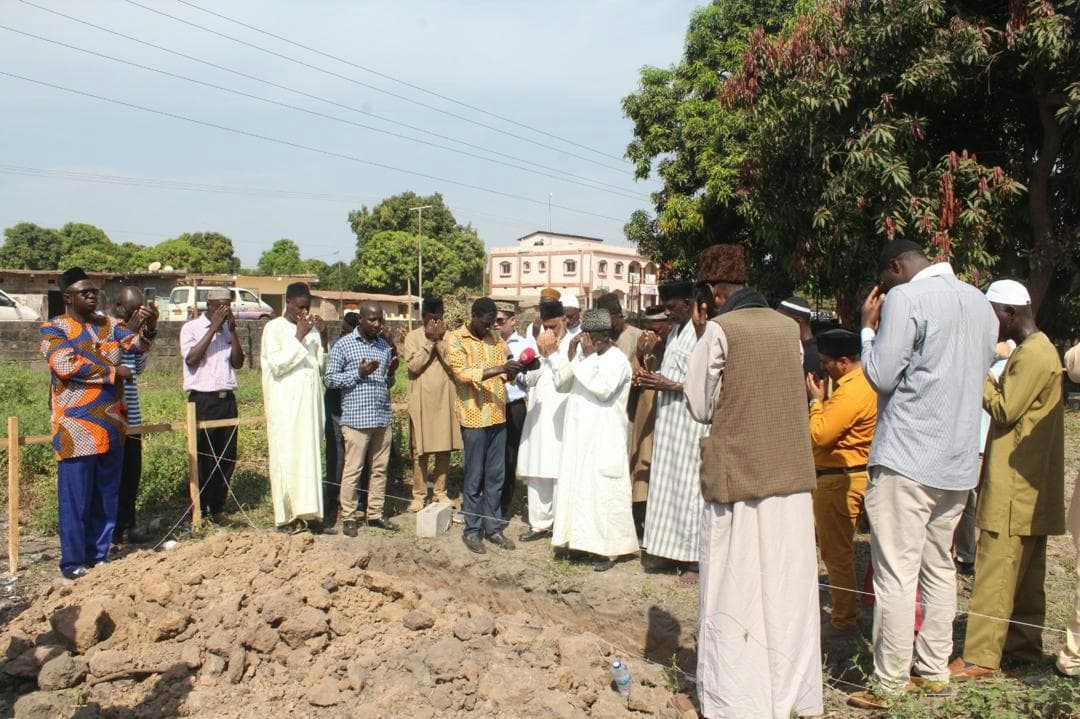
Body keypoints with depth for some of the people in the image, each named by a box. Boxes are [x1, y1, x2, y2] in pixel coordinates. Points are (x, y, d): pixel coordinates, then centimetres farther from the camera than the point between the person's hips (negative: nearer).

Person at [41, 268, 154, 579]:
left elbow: (137, 344, -1)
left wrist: (148, 326, -23)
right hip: (76, 428, -5)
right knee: (76, 498, 0)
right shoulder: (54, 329, -4)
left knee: (107, 495, 12)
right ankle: (73, 561, 9)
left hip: (111, 425, 6)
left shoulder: (109, 325, 12)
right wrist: (114, 372, -12)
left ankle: (99, 554, 23)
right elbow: (66, 365, -19)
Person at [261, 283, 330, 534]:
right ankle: (287, 515, 2)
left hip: (310, 402, 5)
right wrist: (298, 337, -16)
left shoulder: (312, 328, 12)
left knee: (310, 456, 4)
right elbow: (277, 365, -14)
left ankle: (308, 512, 9)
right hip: (284, 404, -5)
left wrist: (323, 336, -1)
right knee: (285, 457, -3)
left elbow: (322, 366, 12)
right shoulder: (274, 328, -3)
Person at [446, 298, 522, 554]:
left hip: (498, 415, 5)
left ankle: (493, 527, 20)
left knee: (496, 475, 10)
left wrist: (513, 371, -13)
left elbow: (504, 375, 11)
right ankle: (472, 530, 14)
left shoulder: (495, 338, 11)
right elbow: (462, 373, -19)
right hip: (474, 416, -5)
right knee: (475, 477, 3)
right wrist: (498, 369, -28)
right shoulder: (456, 339, -6)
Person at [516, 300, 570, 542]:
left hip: (561, 418, -5)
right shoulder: (537, 344, 12)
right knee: (536, 472, 8)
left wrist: (552, 352, -11)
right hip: (537, 417, 6)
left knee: (561, 474, -4)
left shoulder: (573, 345, -6)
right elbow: (529, 379, 7)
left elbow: (566, 379, -15)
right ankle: (540, 523, 18)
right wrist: (542, 353, -5)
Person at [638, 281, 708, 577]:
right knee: (667, 484, 12)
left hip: (690, 423, -9)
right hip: (668, 420, 9)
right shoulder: (675, 332, 13)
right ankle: (672, 547, 22)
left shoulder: (702, 334, -15)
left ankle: (695, 557, 7)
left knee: (688, 486, -3)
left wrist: (669, 385, -17)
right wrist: (653, 379, 4)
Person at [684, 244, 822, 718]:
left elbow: (701, 407, -4)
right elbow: (796, 394, 14)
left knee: (737, 589, 5)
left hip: (738, 475, -5)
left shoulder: (719, 331, -11)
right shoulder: (787, 327, 5)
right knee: (787, 584, 14)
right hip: (790, 473, 5)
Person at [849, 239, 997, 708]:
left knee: (896, 574, -4)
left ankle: (889, 686, 2)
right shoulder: (980, 304, 14)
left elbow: (881, 376, -12)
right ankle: (934, 670, 24)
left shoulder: (905, 298, -10)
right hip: (959, 459, 8)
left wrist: (868, 326, 2)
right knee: (939, 567, 16)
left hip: (907, 458, -8)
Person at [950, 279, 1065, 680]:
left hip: (1015, 487, -10)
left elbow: (1005, 410, -17)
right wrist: (985, 380, 7)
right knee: (1025, 572, 15)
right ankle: (1023, 644, 25)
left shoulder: (1033, 354, -15)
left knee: (995, 570, -8)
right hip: (1030, 487, 10)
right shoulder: (1036, 350, 17)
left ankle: (980, 657, -4)